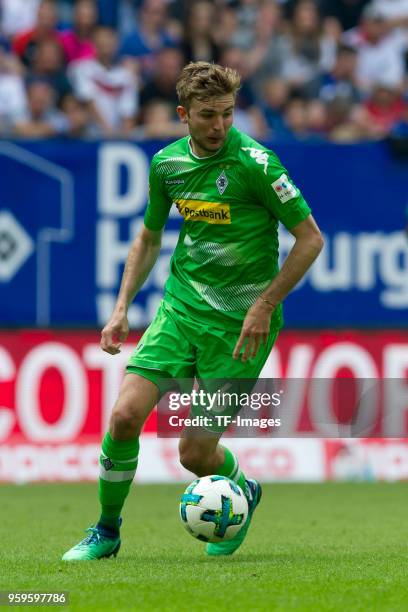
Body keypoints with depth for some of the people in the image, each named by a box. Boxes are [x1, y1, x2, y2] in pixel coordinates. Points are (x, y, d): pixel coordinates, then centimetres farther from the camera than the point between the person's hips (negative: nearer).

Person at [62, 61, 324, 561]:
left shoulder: (253, 162, -15)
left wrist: (265, 306, -15)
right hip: (181, 308, 5)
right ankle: (107, 530, 8)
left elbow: (310, 238, -11)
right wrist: (122, 308, 9)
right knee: (125, 414, -12)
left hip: (240, 323, -5)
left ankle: (243, 494, 31)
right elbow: (148, 238, 19)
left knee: (195, 454, -5)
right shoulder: (167, 163, 3)